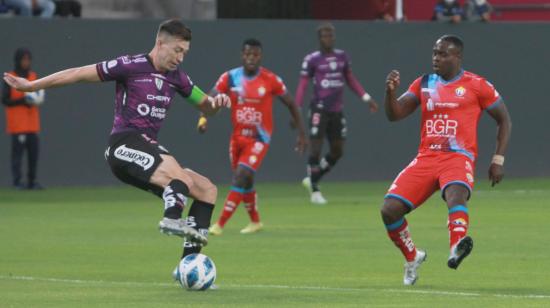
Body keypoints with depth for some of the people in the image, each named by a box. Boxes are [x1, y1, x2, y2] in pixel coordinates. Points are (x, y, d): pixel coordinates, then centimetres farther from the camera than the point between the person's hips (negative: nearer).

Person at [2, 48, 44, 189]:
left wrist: (37, 100, -3)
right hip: (17, 123, -5)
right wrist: (23, 101, -17)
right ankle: (17, 181, -7)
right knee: (18, 150, -9)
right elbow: (5, 100, -6)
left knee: (34, 151, 0)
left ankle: (32, 181, 6)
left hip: (32, 122, 5)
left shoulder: (33, 76, 13)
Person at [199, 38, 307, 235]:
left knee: (241, 176, -18)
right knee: (245, 181, 15)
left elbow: (291, 104, 0)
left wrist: (301, 133, 2)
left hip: (259, 138, -4)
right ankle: (255, 221, 37)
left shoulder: (271, 80, -10)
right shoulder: (230, 78, -5)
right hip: (238, 136, 4)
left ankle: (220, 224, -19)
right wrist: (203, 119, -27)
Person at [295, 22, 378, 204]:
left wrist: (367, 99, 13)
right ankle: (314, 191, 3)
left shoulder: (342, 56, 8)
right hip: (319, 110, -5)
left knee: (337, 152, 9)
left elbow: (351, 80, 18)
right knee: (315, 150, -7)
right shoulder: (312, 59, -6)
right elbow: (302, 85, -6)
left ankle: (312, 180, 27)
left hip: (337, 111, 5)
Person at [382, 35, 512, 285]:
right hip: (426, 158, 5)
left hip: (459, 157, -5)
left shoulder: (476, 85, 3)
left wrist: (498, 160, 2)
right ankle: (412, 258, 15)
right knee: (389, 210, -9)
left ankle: (456, 249, -62)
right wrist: (391, 91, -10)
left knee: (456, 195, -38)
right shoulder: (424, 84, 14)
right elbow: (394, 115, 10)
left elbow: (504, 119, 10)